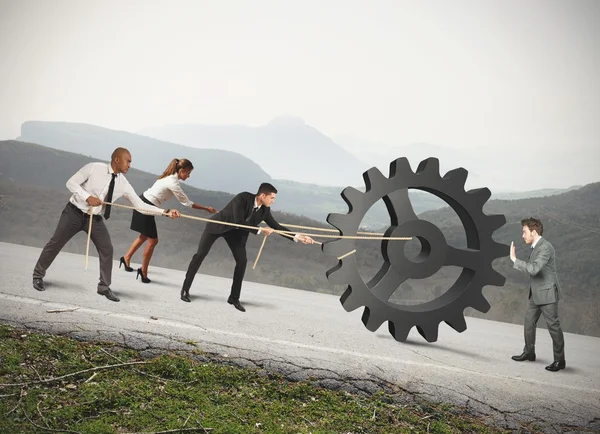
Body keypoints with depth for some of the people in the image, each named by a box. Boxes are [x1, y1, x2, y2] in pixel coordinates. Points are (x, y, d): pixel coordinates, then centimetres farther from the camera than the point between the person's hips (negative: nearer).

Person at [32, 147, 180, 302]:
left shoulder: (123, 184, -8)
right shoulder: (93, 168, -17)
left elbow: (140, 205, -8)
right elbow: (71, 182, -13)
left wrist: (165, 212, -17)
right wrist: (87, 197, -27)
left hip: (95, 218, 4)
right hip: (74, 212, -4)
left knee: (107, 249, -2)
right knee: (56, 243, 4)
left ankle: (104, 287, 12)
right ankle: (38, 275, 26)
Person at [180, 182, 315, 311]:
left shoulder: (265, 210, -13)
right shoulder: (242, 198, -31)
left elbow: (276, 227, -5)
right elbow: (239, 222, -34)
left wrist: (297, 237, -11)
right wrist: (260, 230, -32)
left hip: (236, 231, 5)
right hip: (218, 225, -5)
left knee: (242, 261, -8)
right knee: (200, 254, -7)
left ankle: (234, 297, 4)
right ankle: (185, 289, 8)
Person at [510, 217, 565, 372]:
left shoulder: (545, 247, -20)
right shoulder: (536, 247, 10)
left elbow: (534, 269, -31)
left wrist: (515, 260, -26)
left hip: (547, 293, -10)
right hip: (536, 294, 10)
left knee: (553, 325, -2)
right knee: (529, 322, 14)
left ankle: (559, 360, 6)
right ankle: (529, 353, 26)